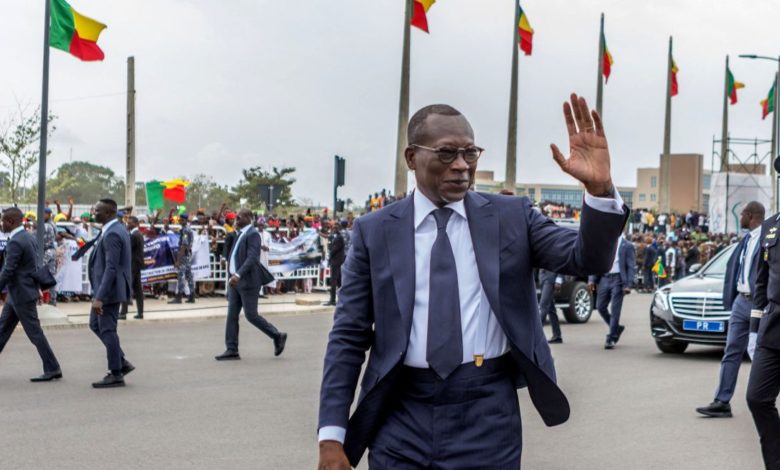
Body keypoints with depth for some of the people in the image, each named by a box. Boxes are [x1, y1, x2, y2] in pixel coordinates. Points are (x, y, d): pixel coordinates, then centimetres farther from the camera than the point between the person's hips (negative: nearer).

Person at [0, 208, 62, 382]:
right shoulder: (30, 238, 10)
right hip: (16, 295, 10)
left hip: (22, 295, -10)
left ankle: (52, 369, 1)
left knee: (35, 333, -4)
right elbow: (34, 266, 16)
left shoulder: (15, 242, -20)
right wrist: (36, 289, 21)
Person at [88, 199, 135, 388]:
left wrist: (99, 297, -28)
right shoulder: (116, 229, 12)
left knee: (107, 330, -2)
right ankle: (122, 362, 20)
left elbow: (111, 268, -26)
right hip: (105, 289, 11)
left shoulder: (112, 234, -20)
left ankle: (116, 374, 7)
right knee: (96, 324, 18)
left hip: (110, 290, -11)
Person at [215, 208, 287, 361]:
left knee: (251, 315, -5)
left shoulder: (253, 234, -13)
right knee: (232, 315, 4)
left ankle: (277, 336, 11)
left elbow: (252, 258, -24)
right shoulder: (241, 234, 15)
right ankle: (232, 350, 6)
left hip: (247, 281, -9)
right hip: (235, 281, 9)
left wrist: (238, 274, -33)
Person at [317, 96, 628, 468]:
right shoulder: (374, 231, 3)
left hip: (487, 417, 0)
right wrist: (332, 436, -4)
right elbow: (348, 337, 2)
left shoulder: (512, 216, 5)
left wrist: (599, 188, -23)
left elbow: (589, 259, -4)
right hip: (400, 416, 0)